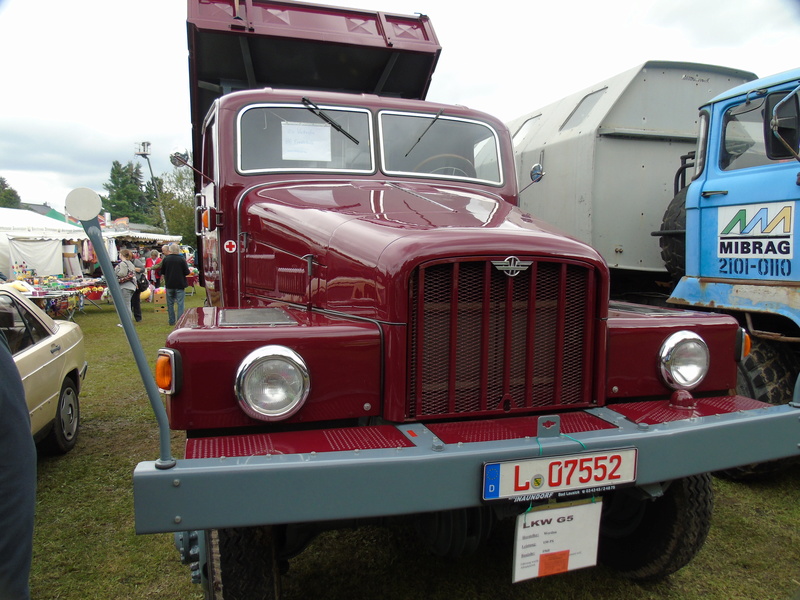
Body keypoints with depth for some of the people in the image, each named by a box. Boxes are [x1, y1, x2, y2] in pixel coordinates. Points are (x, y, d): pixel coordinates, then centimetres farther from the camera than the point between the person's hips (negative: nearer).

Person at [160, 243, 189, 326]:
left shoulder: (165, 259, -3)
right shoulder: (182, 259, -11)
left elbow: (162, 272, 4)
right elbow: (187, 272, -9)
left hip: (169, 284, 2)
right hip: (180, 284, -2)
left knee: (170, 303, 12)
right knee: (180, 303, 2)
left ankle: (172, 321, 15)